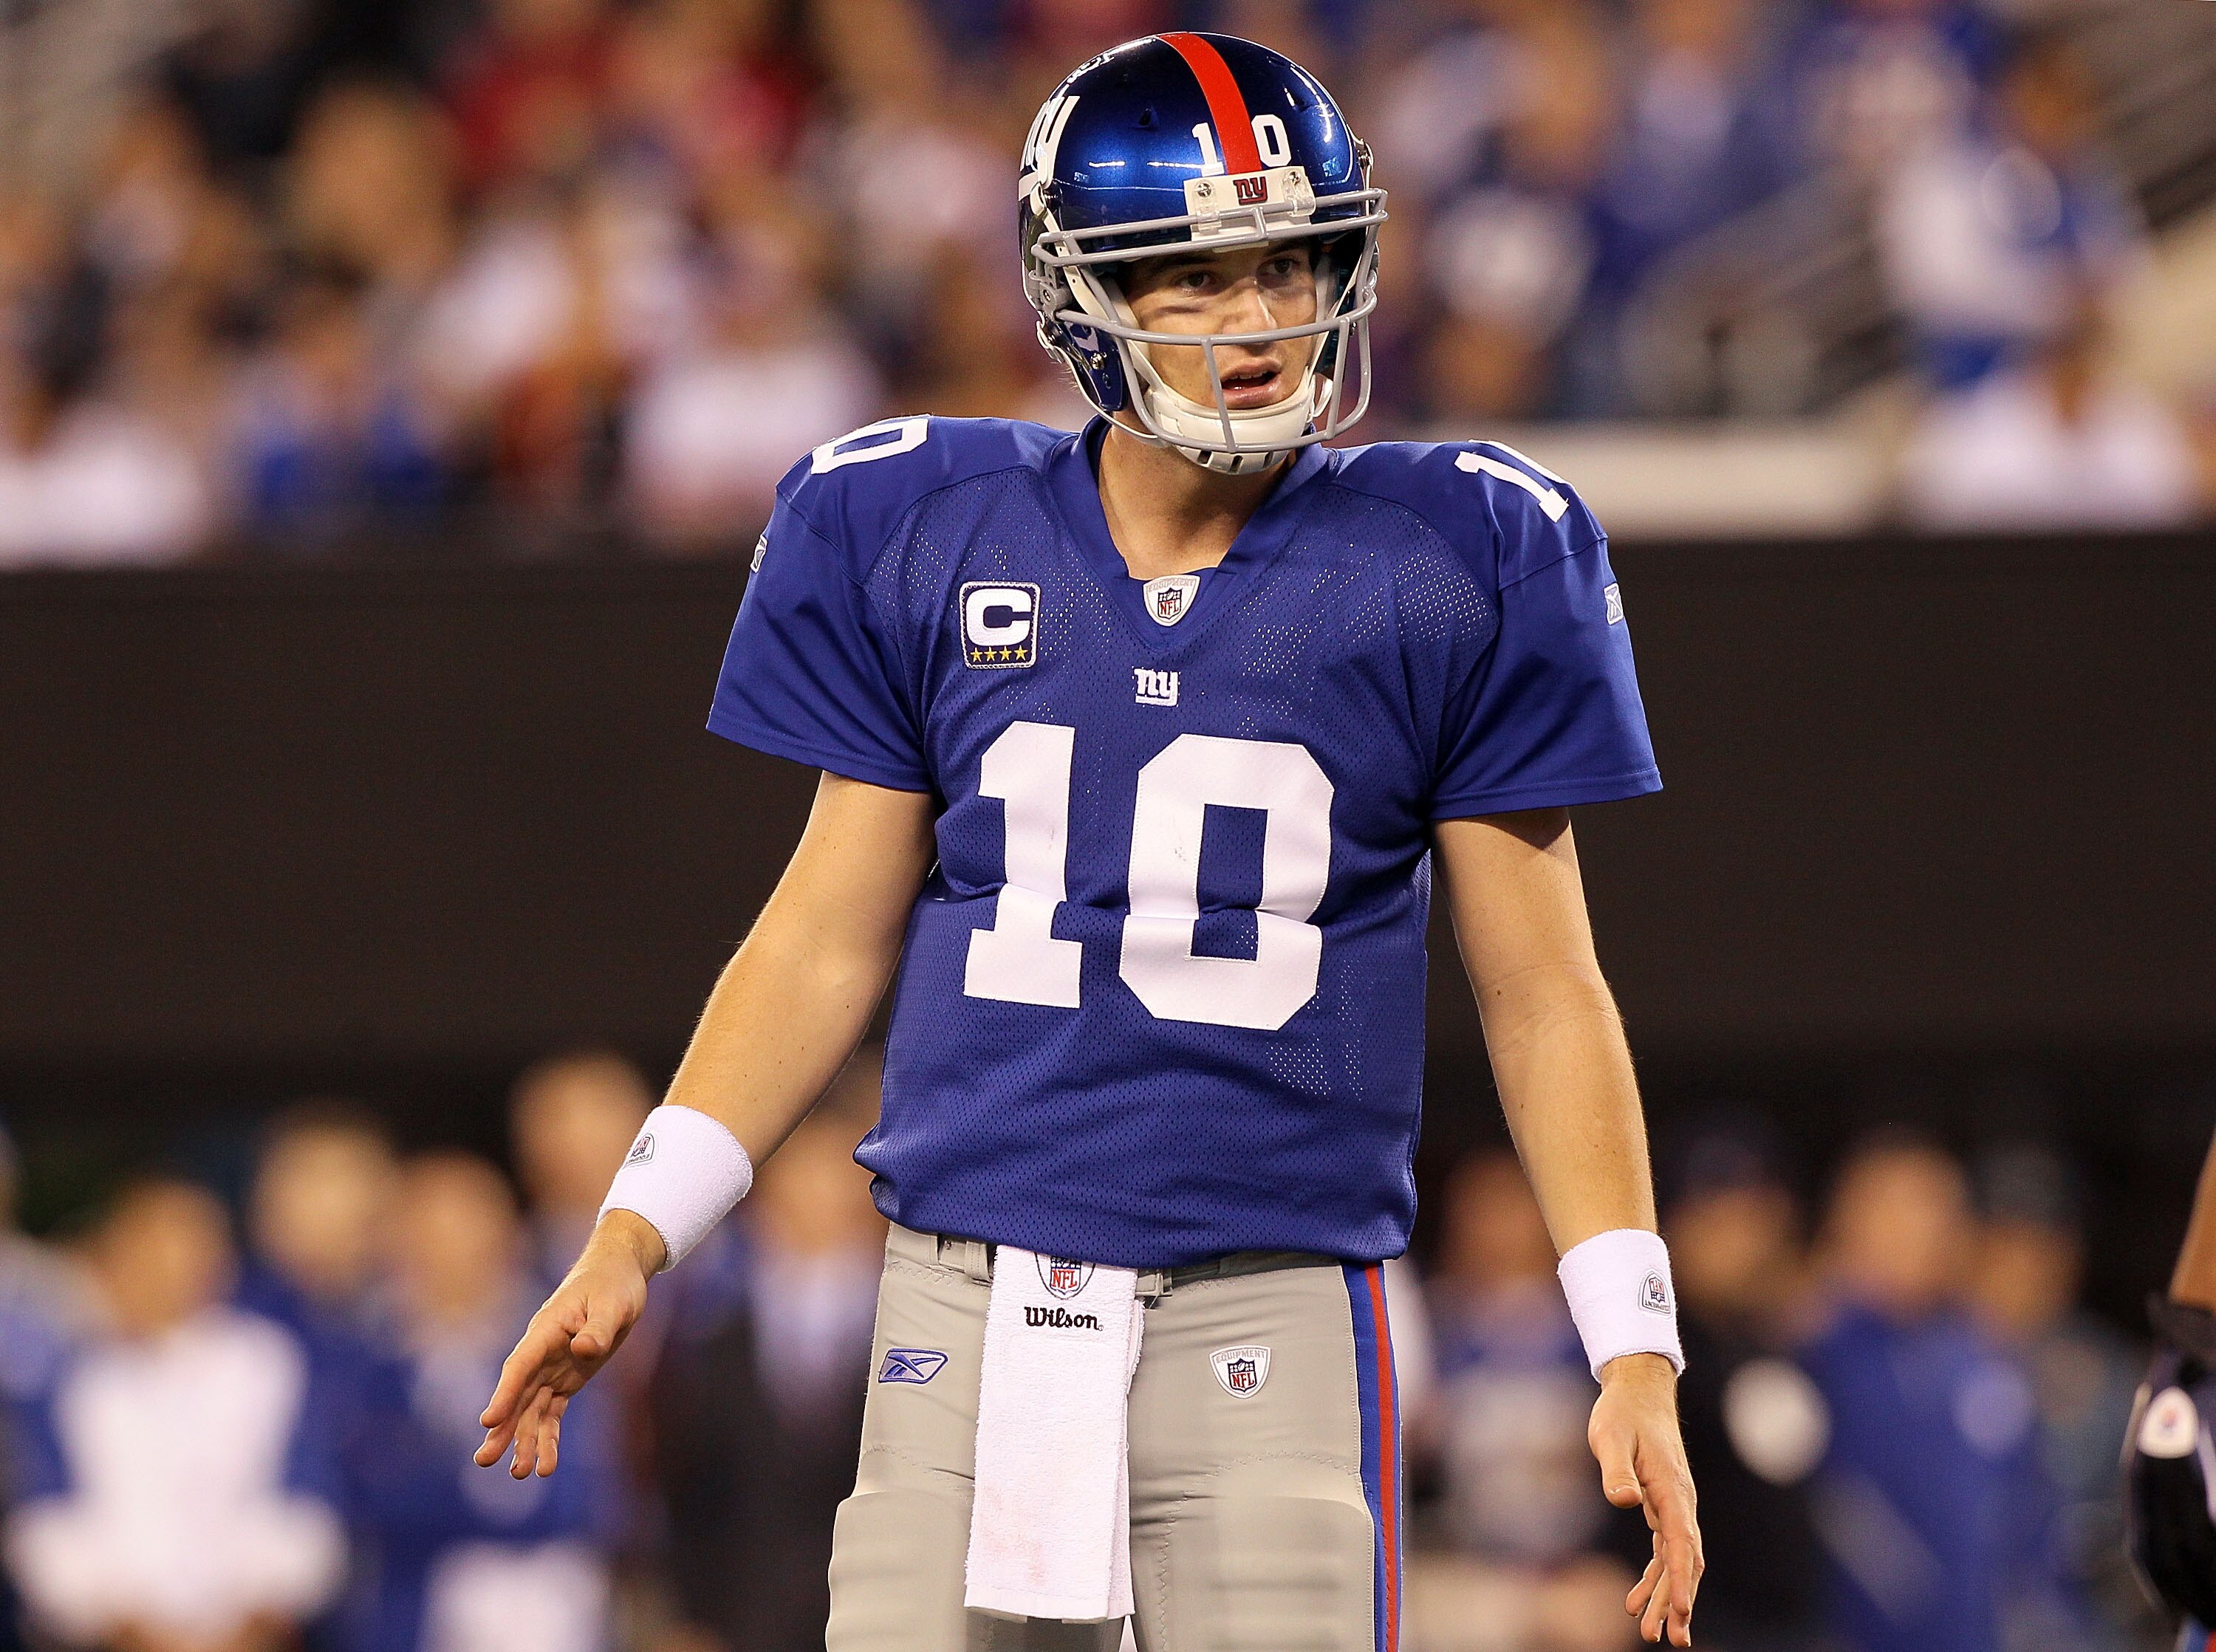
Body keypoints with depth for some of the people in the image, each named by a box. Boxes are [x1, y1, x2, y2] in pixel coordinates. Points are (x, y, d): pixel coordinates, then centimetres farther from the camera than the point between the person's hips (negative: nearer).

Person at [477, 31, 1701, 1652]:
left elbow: (1544, 994, 4)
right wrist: (634, 1240, 6)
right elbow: (830, 940, 13)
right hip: (971, 1312, 2)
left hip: (1272, 1323, -2)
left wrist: (1635, 1351, -2)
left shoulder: (1453, 564, 0)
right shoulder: (926, 538, 5)